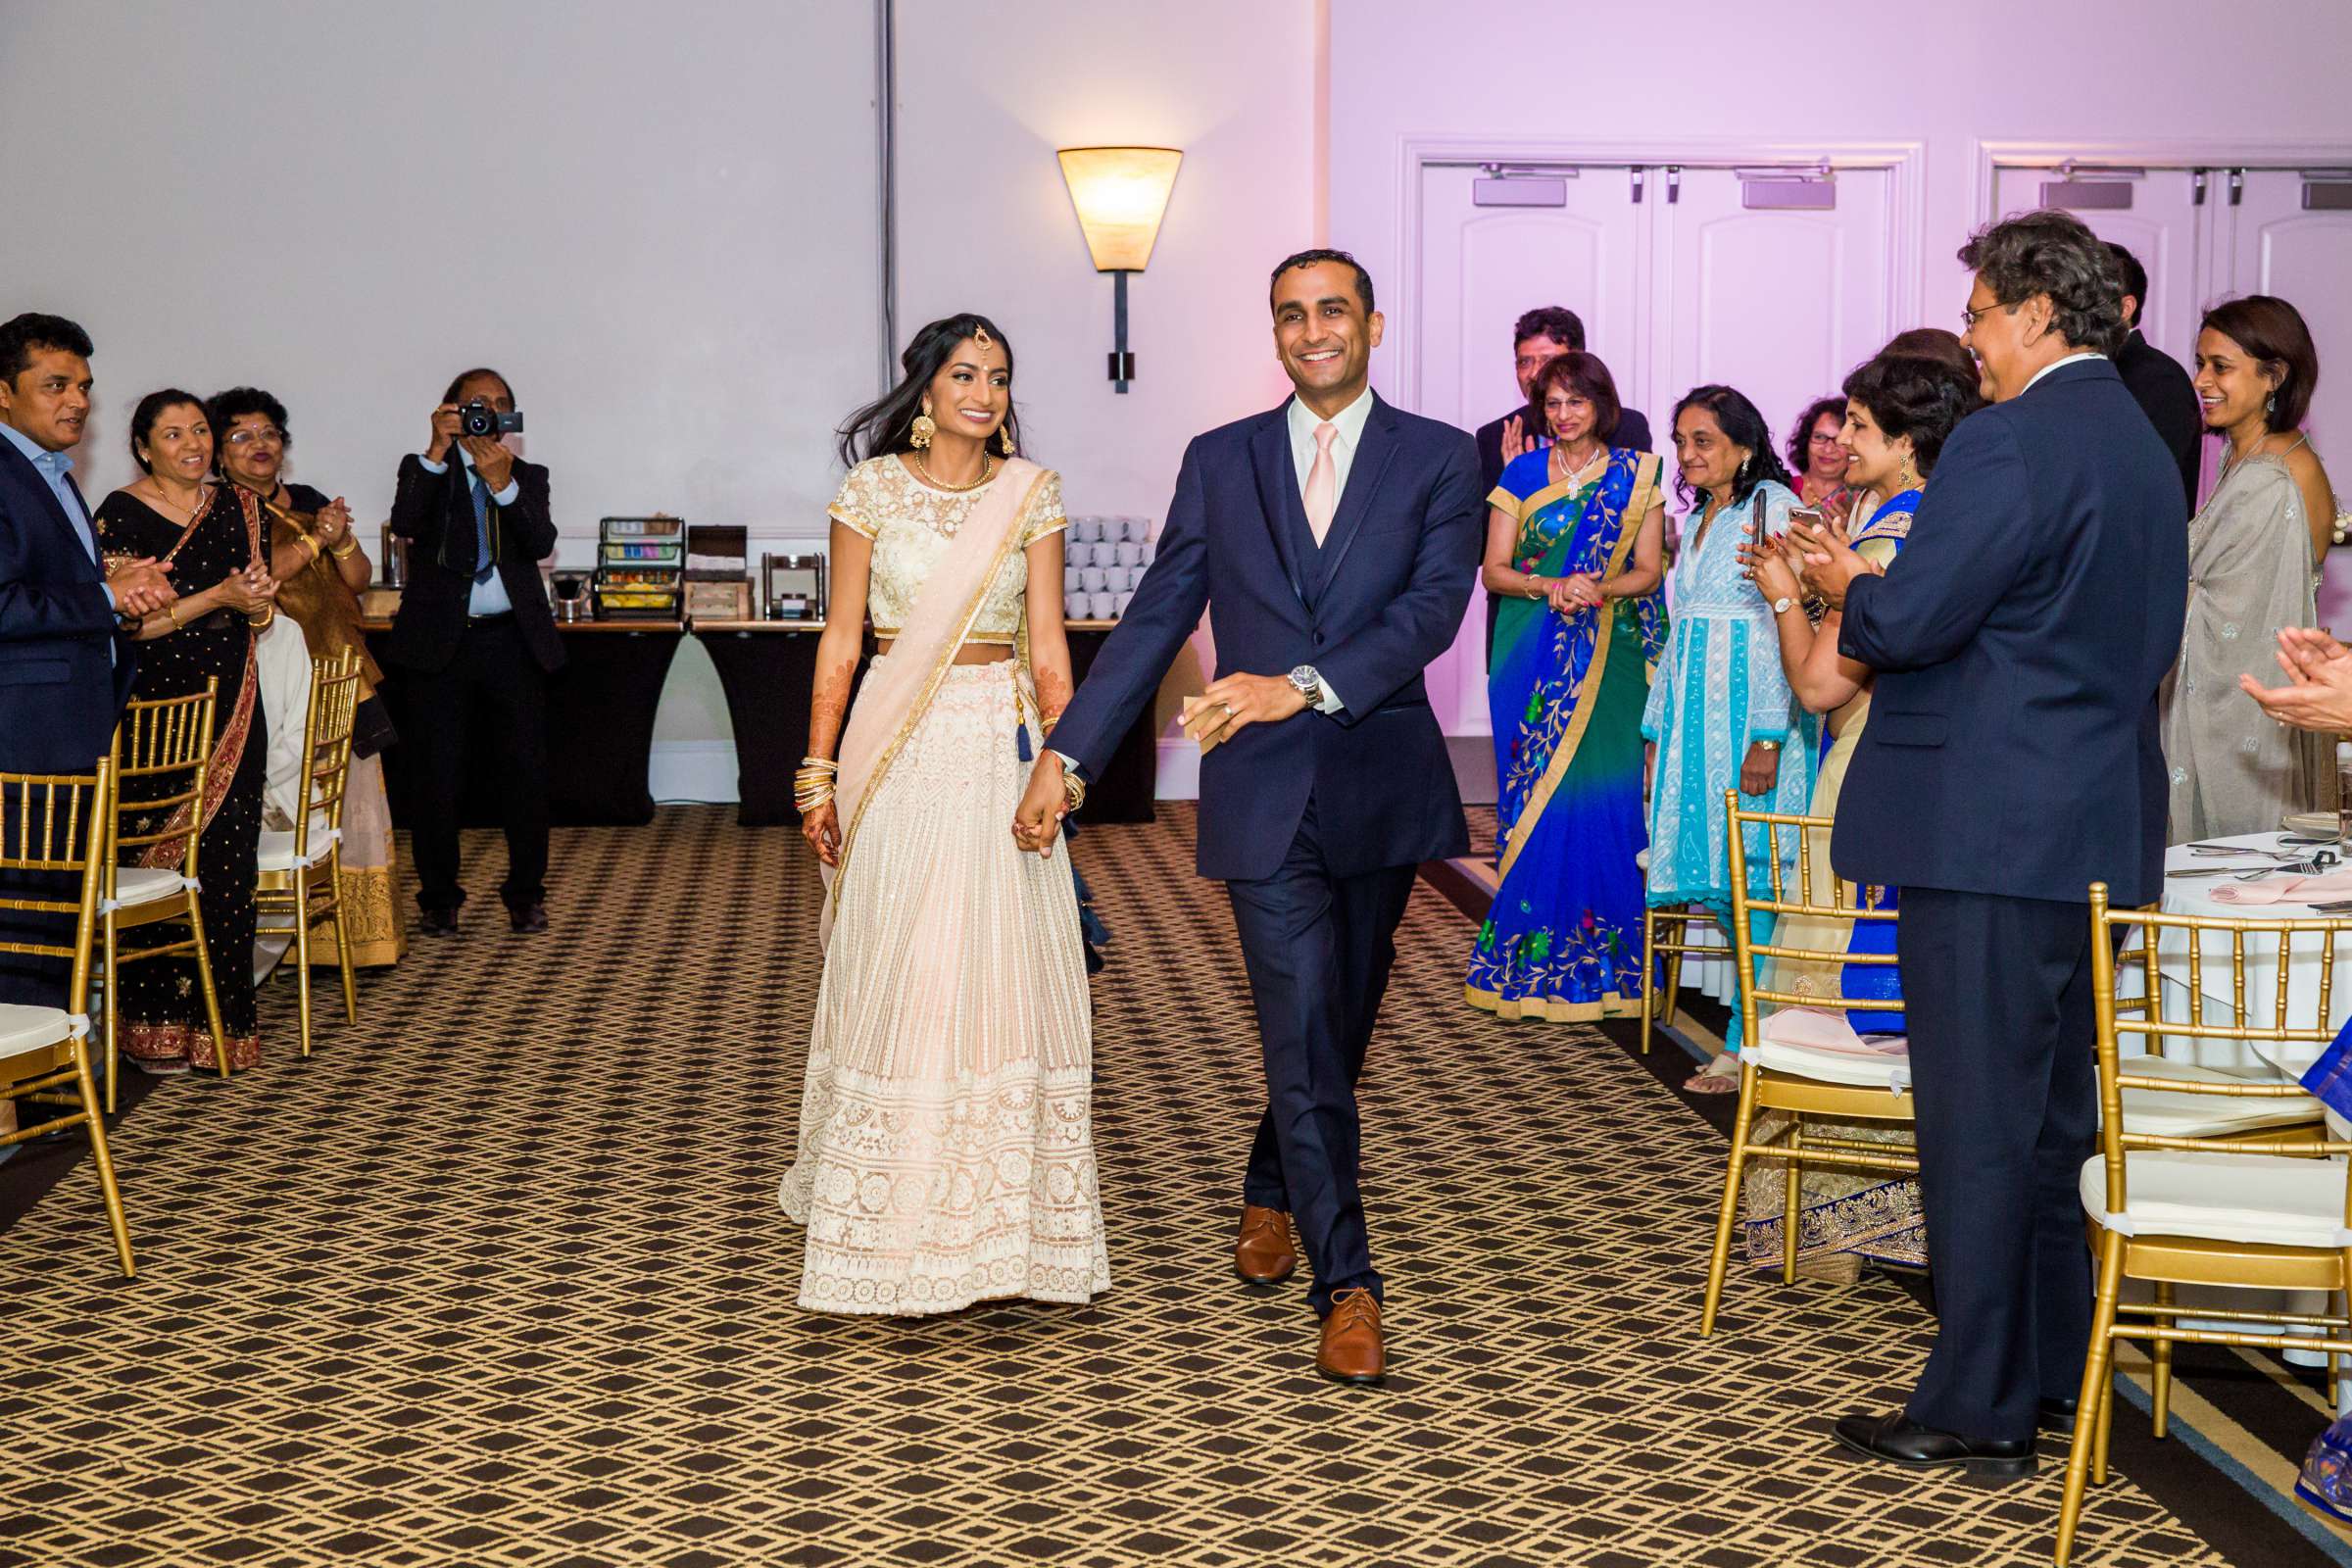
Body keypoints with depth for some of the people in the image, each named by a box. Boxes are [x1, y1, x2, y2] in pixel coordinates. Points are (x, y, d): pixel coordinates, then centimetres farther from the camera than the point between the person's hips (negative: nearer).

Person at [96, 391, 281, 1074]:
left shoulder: (238, 506, 12)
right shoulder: (122, 513, -5)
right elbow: (123, 624, -12)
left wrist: (260, 601, -7)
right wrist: (216, 598, -17)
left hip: (233, 712, 5)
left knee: (228, 867, 4)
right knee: (160, 867, -3)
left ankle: (218, 1020, 13)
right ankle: (155, 1029, 6)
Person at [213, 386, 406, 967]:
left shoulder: (310, 502, 17)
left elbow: (361, 578, 13)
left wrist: (343, 540, -7)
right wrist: (315, 538, -17)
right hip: (272, 682, -6)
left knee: (352, 800, 4)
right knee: (283, 811, -9)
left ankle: (356, 937, 10)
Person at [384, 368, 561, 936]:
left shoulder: (528, 475, 11)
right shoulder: (424, 470, 6)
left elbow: (542, 543, -7)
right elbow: (404, 522, -15)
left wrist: (503, 484, -21)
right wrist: (437, 452, -23)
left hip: (512, 640, 2)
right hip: (440, 641, -1)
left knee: (526, 772, 3)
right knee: (438, 777, 3)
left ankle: (525, 894, 16)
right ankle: (438, 898, 13)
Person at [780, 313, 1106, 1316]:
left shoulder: (1031, 493, 5)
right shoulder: (873, 488, 1)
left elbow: (1047, 642, 6)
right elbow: (840, 640, 2)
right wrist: (818, 771, -2)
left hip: (1004, 746, 1)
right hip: (899, 750, -1)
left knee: (1006, 970, 1)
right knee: (893, 970, 2)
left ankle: (999, 1217, 14)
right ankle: (893, 1221, 15)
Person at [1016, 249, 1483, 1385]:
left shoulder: (1438, 459, 1)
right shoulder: (1219, 461, 6)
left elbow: (1433, 607, -13)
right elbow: (1155, 618, 5)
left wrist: (1304, 685, -25)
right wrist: (1068, 754, -1)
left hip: (1380, 787, 1)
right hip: (1264, 792, -1)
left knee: (1336, 1033, 15)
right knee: (1305, 1046, -6)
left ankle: (1269, 1193, 41)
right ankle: (1347, 1289, 1)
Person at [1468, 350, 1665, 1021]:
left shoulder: (1637, 475, 6)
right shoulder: (1522, 474, 8)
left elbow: (1647, 571, 1)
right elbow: (1493, 571, 3)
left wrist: (1598, 590, -18)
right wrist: (1550, 587, -16)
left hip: (1610, 658, -1)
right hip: (1535, 658, 1)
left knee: (1600, 798, -5)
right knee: (1536, 801, -2)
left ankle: (1602, 960, 4)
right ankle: (1534, 959, 4)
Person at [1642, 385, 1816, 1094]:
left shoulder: (1773, 507, -7)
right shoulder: (1698, 523, 19)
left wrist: (1768, 737, -20)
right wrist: (1657, 731, 17)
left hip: (1752, 709, -8)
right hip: (1694, 712, 8)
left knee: (1748, 874, -8)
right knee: (1721, 877, 5)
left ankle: (1748, 1043, -4)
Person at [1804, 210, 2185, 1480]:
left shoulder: (2010, 441, -16)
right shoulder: (2143, 446, 14)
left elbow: (1908, 622, -21)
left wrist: (1846, 587, 1)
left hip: (1987, 829, -9)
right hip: (2098, 832, 10)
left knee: (1977, 1123, -2)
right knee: (2055, 1113, 17)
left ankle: (1978, 1407, 6)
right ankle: (2055, 1374, 27)